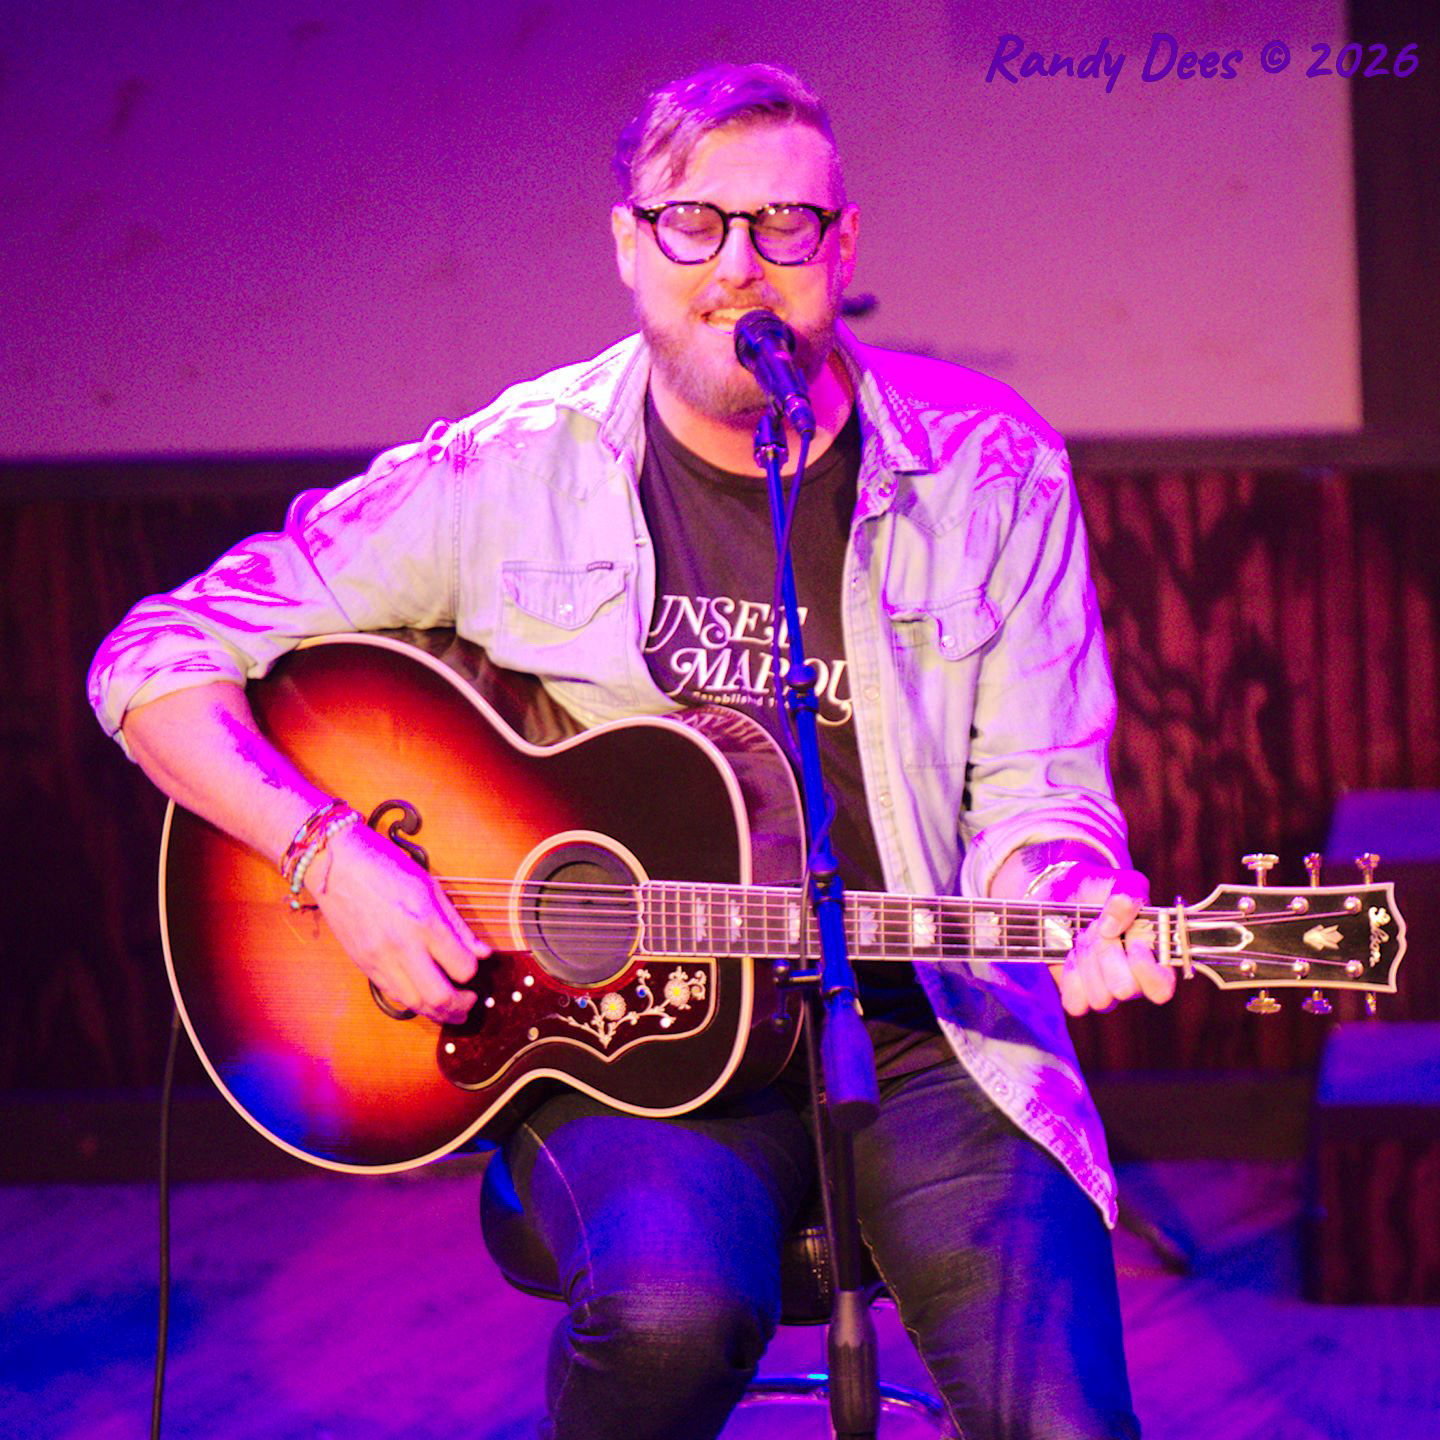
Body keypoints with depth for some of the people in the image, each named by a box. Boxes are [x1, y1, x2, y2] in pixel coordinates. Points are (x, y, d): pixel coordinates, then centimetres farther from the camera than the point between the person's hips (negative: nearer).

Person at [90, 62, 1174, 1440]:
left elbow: (1030, 790, 6)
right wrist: (333, 857, -14)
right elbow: (156, 664, 1)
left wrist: (1080, 911, -18)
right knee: (670, 1303, -34)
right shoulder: (508, 475, -1)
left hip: (920, 1030, 1)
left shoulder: (987, 470, 4)